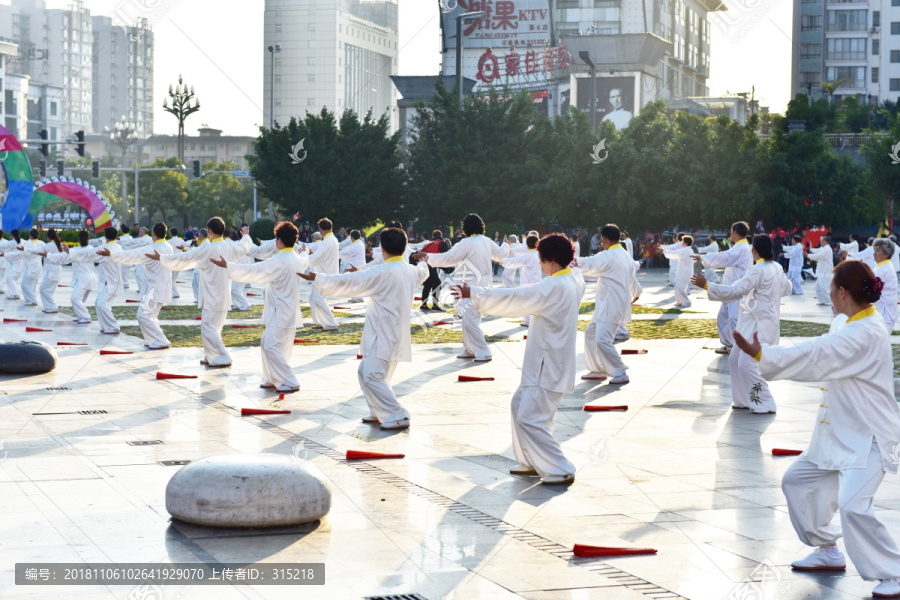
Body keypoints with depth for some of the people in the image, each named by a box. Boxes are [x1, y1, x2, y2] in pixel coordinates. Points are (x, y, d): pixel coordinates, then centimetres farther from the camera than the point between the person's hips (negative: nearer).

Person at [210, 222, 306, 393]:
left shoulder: (278, 262, -20)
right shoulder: (298, 260, 8)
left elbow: (252, 271, -21)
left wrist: (227, 266, -16)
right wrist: (303, 253, 60)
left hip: (281, 313, -10)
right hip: (291, 312, 10)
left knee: (270, 347, -10)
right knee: (267, 344, 18)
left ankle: (290, 383, -11)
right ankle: (273, 379, 22)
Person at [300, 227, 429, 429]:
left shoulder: (383, 273, -19)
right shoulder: (411, 271, 7)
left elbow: (349, 282, -16)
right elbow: (422, 272, 34)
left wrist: (317, 279, -8)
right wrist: (423, 262, 60)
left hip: (383, 336, -9)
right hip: (398, 334, 9)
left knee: (371, 377, -10)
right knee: (367, 373, 19)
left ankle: (397, 417, -12)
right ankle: (379, 413, 23)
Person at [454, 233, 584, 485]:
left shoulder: (554, 287, -23)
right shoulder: (574, 280, 3)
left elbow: (512, 300, -21)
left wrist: (474, 294, -15)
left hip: (547, 368, -10)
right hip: (545, 364, 10)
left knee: (530, 420, -7)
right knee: (521, 405, 21)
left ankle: (562, 470, -2)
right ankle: (532, 461, 28)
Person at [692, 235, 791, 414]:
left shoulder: (758, 270, -19)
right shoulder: (777, 268, 9)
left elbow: (734, 291, -24)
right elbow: (786, 289, 28)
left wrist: (706, 285, -23)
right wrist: (786, 282, 52)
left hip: (759, 325, -10)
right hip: (754, 323, 10)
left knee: (747, 365, -11)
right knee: (735, 360, 14)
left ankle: (765, 404, -4)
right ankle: (744, 399, 21)